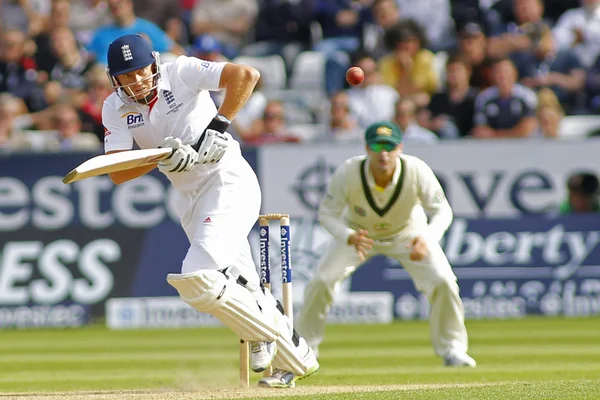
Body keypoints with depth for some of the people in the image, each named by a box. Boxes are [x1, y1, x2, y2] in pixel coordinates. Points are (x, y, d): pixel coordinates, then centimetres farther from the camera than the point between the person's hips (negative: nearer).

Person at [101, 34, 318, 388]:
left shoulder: (180, 73, -12)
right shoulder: (116, 109, 3)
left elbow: (247, 75, -23)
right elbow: (118, 174, -7)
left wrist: (218, 126, -25)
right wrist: (164, 157, -23)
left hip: (230, 182, -7)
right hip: (190, 198, 7)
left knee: (199, 277, -22)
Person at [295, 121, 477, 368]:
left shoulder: (417, 171, -32)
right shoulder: (348, 174, -32)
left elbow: (442, 210, -25)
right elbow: (327, 214, -23)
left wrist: (427, 239, -46)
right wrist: (349, 237, -44)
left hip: (407, 233, 0)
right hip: (358, 233, 0)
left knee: (442, 281, -16)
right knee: (321, 282, -13)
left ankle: (452, 349, 4)